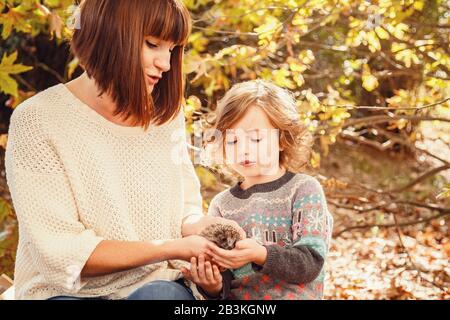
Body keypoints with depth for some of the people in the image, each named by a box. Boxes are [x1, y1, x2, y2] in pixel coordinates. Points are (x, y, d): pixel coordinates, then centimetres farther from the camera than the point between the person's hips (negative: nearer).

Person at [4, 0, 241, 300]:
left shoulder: (166, 113, 5)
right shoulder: (37, 120, -10)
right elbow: (62, 255, -14)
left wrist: (195, 227, -11)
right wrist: (172, 248, -17)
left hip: (157, 285, 4)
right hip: (70, 291, -4)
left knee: (161, 295, -30)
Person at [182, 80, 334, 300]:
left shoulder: (304, 189, 0)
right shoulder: (221, 204, 9)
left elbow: (311, 263, -9)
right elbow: (225, 286, 9)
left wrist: (260, 255, -24)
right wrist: (213, 285, -13)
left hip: (294, 295, -3)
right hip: (236, 297, 4)